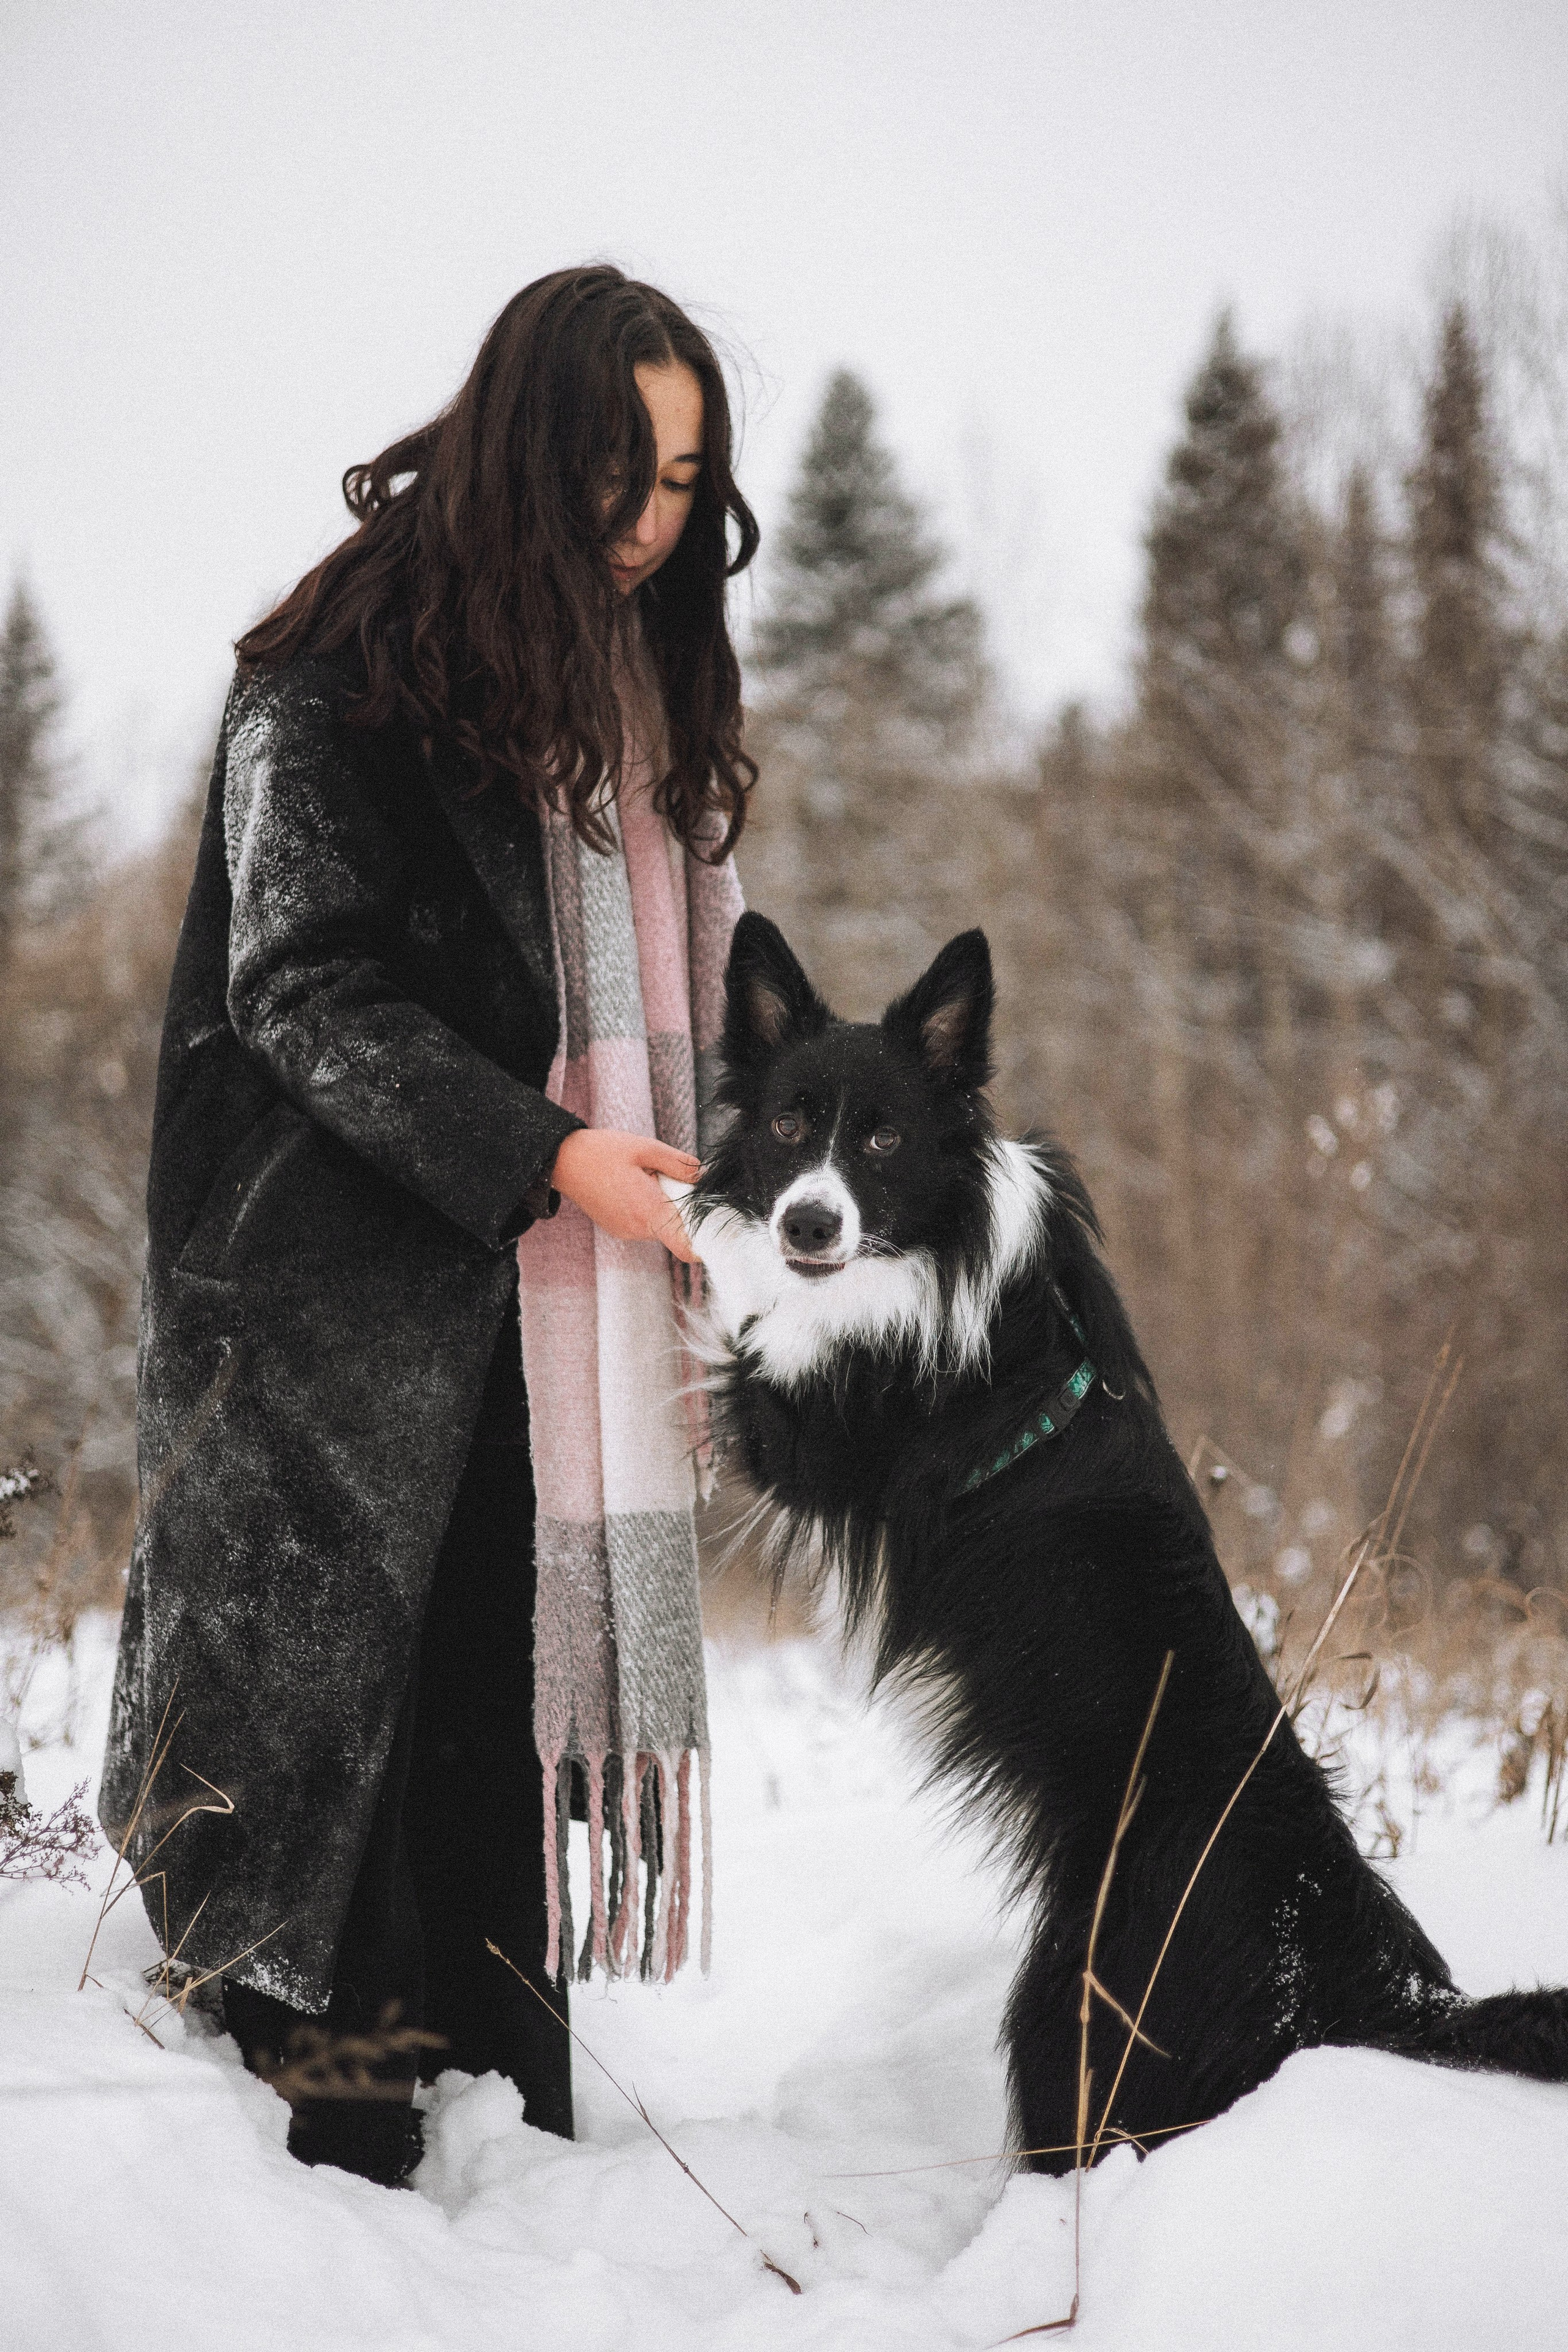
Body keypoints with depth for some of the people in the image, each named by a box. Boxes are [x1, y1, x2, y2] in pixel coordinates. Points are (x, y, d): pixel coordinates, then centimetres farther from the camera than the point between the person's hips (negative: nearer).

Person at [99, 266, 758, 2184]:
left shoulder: (634, 681, 14)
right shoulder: (348, 670, -10)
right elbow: (301, 989, -14)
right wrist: (540, 1155, -20)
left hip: (551, 1298, 7)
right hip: (355, 1283, -7)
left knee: (518, 1672, 8)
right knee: (352, 1667, -5)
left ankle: (517, 2134, 15)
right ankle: (337, 2143, 3)